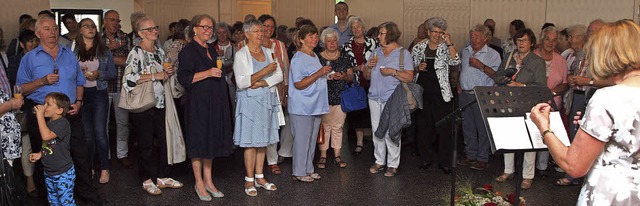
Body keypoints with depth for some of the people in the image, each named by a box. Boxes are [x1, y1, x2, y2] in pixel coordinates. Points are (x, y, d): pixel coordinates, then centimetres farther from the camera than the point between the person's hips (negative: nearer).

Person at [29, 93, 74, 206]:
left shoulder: (62, 123, -20)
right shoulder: (48, 123, 7)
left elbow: (46, 136, -36)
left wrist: (40, 115, -29)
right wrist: (40, 154, 4)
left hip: (63, 173, -9)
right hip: (48, 172, 9)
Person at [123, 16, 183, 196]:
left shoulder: (160, 51, 12)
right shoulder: (136, 53, -11)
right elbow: (128, 79, -23)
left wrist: (168, 73, 3)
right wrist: (155, 76, -19)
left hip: (159, 103, 7)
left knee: (163, 140, 10)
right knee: (146, 144, 3)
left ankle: (162, 177, 24)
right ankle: (147, 180, 18)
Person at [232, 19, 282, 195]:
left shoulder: (268, 52, 11)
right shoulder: (241, 55, -5)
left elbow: (279, 75, 3)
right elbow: (241, 82, -15)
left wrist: (262, 83, -13)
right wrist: (264, 71, -19)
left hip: (267, 100, 5)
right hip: (250, 101, -5)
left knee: (263, 139, 9)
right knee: (251, 140, -2)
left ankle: (259, 177, 18)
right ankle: (249, 180, 7)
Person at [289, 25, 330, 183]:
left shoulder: (315, 56, 15)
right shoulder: (298, 58, -13)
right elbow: (299, 84, -21)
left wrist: (326, 74, 12)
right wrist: (319, 73, -25)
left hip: (315, 106, 9)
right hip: (301, 107, -9)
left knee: (312, 138, 14)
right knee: (302, 139, -2)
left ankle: (308, 169, 25)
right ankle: (299, 172, 10)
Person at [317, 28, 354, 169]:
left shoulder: (345, 57, 7)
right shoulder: (318, 58, 0)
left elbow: (351, 77, 8)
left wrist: (344, 77, -14)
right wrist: (325, 76, -17)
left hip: (341, 98, 2)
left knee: (338, 126, 8)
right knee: (324, 126, 2)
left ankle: (337, 156, 17)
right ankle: (323, 156, 13)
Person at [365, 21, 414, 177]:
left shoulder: (403, 53, -3)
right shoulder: (376, 52, 14)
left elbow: (409, 77, -11)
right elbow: (367, 77, 17)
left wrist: (393, 72, -19)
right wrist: (369, 66, -2)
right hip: (375, 98, 6)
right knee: (377, 131, 10)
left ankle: (393, 165, 7)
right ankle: (379, 161, 22)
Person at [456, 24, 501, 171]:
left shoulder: (493, 54, -4)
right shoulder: (465, 51, 14)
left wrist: (481, 66, -20)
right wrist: (459, 84, 11)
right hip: (465, 94, 6)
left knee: (483, 128, -1)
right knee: (468, 127, 12)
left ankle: (483, 159, 7)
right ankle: (470, 155, 23)